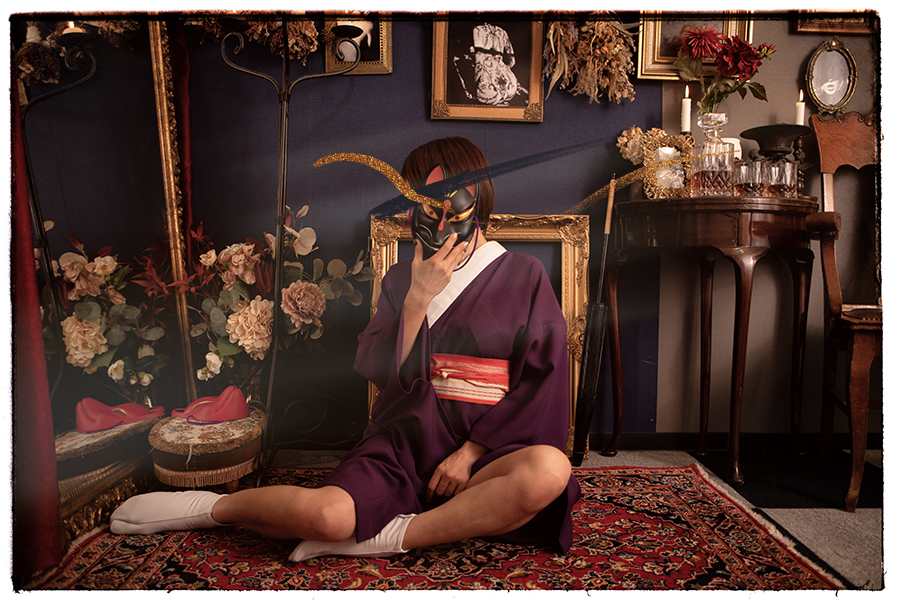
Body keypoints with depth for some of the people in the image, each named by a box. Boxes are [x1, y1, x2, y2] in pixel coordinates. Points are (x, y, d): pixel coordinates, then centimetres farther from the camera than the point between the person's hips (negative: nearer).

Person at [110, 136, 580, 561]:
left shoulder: (524, 276, 2)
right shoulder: (403, 279, 10)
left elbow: (541, 381, -3)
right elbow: (381, 372, 1)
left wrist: (472, 450, -12)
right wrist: (418, 299, -11)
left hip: (489, 447, 0)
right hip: (405, 439, 1)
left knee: (549, 471, -34)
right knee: (325, 514, -26)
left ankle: (387, 537, -23)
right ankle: (215, 508, 4)